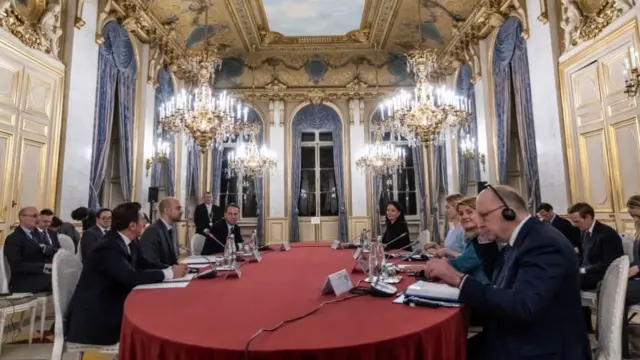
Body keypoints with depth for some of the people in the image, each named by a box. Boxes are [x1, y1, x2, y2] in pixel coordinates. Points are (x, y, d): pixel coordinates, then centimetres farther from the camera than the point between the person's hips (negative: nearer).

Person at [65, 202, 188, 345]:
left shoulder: (130, 242, 0)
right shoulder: (108, 248, -27)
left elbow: (144, 264, 7)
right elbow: (132, 277, -35)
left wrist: (172, 268, -10)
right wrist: (169, 273, -25)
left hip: (113, 305, 8)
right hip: (92, 317, -8)